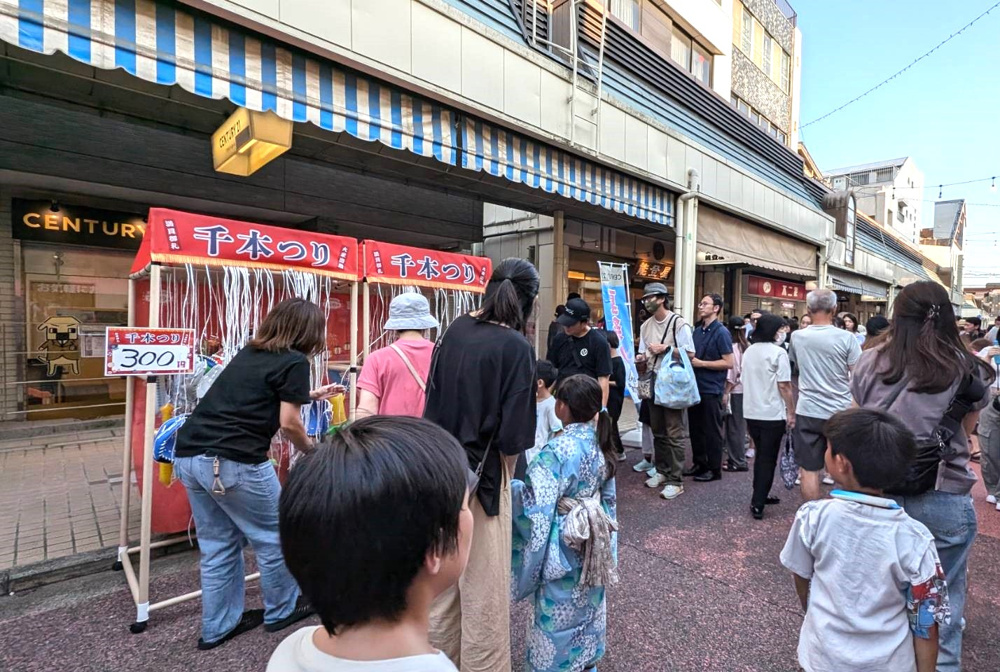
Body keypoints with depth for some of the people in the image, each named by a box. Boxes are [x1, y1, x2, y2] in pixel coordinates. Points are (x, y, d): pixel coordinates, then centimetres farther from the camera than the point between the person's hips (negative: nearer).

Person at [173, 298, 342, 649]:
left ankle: (217, 627, 32)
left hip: (189, 455, 8)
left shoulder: (249, 352, 18)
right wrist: (311, 449, 10)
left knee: (218, 545, 20)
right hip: (233, 462, -8)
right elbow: (289, 423, -9)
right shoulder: (295, 361, -6)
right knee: (273, 538, 12)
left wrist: (314, 394, 42)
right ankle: (281, 611, 29)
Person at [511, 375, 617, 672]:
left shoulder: (558, 450, -26)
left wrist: (509, 486, -14)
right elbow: (608, 496, 8)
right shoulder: (600, 442, -4)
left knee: (559, 614, 12)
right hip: (594, 542, 7)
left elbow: (535, 503, -27)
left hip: (565, 546, -7)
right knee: (588, 606, 25)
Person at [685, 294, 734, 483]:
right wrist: (688, 358, 2)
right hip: (695, 386, 7)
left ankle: (714, 469, 16)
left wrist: (701, 363, -18)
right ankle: (699, 464, 27)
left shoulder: (721, 332, -11)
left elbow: (728, 363, -16)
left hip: (711, 389, -7)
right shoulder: (697, 331, 11)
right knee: (695, 428, 14)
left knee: (711, 430, 3)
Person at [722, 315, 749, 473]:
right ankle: (736, 458, 21)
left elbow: (732, 372, -15)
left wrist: (726, 392, -11)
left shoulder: (733, 347, -13)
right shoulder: (747, 346, 7)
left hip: (735, 391, -7)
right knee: (739, 425, 13)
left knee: (733, 426, 0)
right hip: (744, 389, 7)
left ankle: (738, 462, 5)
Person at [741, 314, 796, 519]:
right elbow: (784, 386, -14)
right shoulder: (778, 352, -12)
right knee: (768, 458, 2)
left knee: (761, 455, 19)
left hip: (751, 412, 6)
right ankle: (758, 504, 4)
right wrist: (791, 412, -7)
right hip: (772, 414, -6)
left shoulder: (749, 351, 8)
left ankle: (759, 496, 26)